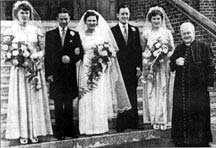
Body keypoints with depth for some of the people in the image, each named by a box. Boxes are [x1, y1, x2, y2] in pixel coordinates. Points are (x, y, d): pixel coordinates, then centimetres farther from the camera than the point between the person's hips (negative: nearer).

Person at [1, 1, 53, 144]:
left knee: (36, 99, 2)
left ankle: (35, 132, 10)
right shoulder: (12, 30, 5)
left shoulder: (36, 30, 8)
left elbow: (43, 49, 7)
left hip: (35, 69, 1)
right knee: (20, 99, 0)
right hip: (19, 69, -1)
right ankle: (22, 133, 6)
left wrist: (37, 55, -12)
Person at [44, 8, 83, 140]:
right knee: (58, 105, 4)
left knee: (69, 104, 8)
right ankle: (60, 132, 11)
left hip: (70, 74, 1)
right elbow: (47, 55, 2)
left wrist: (70, 59, -18)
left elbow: (79, 53, 2)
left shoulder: (75, 34, 7)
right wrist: (48, 73, -5)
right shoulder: (50, 34, 6)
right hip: (55, 74, 0)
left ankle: (70, 130, 17)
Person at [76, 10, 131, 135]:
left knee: (101, 98, -1)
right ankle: (88, 127, 6)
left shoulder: (103, 33, 7)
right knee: (87, 99, -2)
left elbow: (111, 51, 8)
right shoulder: (81, 35, 6)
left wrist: (103, 53, -9)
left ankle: (101, 126, 9)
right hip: (86, 69, 0)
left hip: (101, 70, 0)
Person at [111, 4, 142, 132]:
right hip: (119, 69, -2)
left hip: (132, 69, 2)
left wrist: (139, 66, 0)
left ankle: (133, 123, 12)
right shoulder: (112, 31, 2)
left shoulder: (135, 30, 11)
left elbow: (139, 49, 8)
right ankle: (121, 124, 8)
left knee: (133, 97, 5)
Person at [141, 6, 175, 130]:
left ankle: (163, 120, 8)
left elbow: (172, 50, 4)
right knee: (151, 92, 0)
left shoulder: (167, 33, 4)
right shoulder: (146, 33, 5)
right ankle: (154, 120, 7)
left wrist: (164, 57, -11)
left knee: (163, 92, 1)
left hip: (164, 66, 0)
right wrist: (150, 56, -5)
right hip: (150, 66, 1)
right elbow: (143, 50, 9)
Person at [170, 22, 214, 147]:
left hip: (198, 89, -4)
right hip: (181, 88, 4)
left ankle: (200, 140, 16)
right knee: (182, 113, 8)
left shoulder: (203, 47, -4)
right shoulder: (179, 49, 10)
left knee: (199, 114, 2)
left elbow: (210, 66, -5)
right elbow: (171, 67, 14)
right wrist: (175, 62, -8)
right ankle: (183, 139, 20)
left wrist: (209, 82, -11)